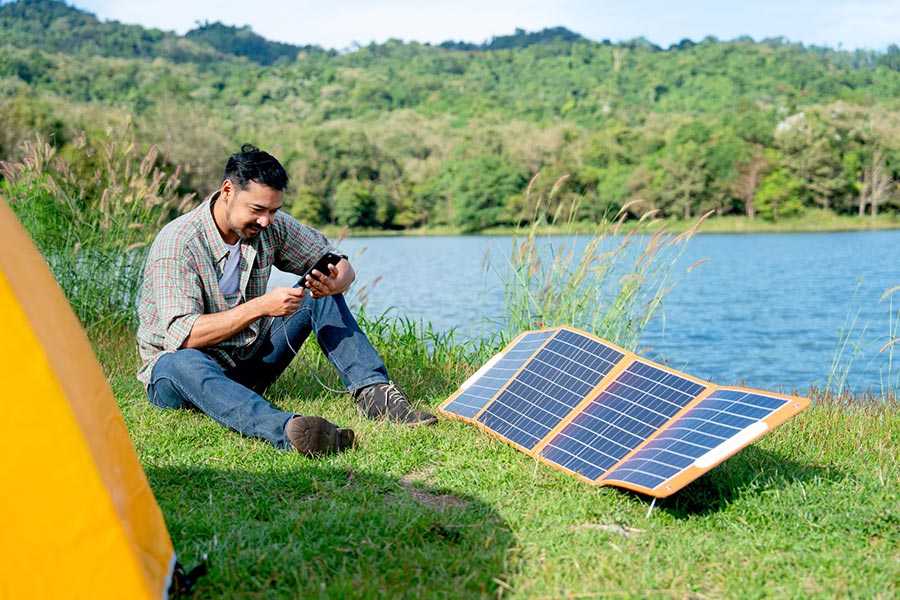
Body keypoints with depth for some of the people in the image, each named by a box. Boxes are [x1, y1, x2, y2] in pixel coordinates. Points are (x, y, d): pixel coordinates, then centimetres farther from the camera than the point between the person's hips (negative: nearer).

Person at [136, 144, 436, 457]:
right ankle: (284, 429, -66)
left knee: (319, 294, -9)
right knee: (184, 363, -42)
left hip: (247, 361, 6)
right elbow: (182, 336, -30)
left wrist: (333, 283, -25)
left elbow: (342, 266, 0)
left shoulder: (272, 226, -6)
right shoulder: (177, 243, -22)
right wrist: (260, 307, -37)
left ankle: (373, 391, -22)